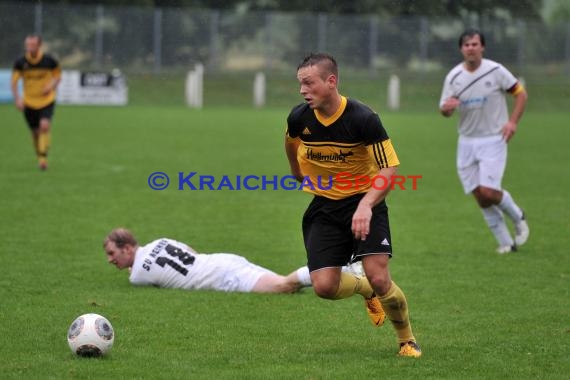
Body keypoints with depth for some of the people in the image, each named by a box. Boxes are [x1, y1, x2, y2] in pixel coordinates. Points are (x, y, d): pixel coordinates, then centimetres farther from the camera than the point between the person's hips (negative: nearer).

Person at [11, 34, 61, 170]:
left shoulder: (49, 61, -11)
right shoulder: (20, 62, -9)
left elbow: (58, 75, 5)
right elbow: (14, 81, -2)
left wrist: (52, 86, -14)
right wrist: (17, 99, -15)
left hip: (47, 101, -2)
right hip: (29, 102, 2)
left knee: (44, 126, -23)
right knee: (35, 132, 7)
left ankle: (43, 157, -16)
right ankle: (40, 157, 29)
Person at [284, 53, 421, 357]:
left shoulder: (363, 118, -21)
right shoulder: (299, 118, -8)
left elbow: (389, 169, -20)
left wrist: (366, 205, -34)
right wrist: (299, 176, 31)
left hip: (364, 202, -4)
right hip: (324, 206, 4)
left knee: (379, 279, -19)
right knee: (324, 286, -11)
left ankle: (407, 340, 8)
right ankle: (365, 290, 26)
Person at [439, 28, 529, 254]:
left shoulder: (496, 71, -9)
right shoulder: (453, 77, 0)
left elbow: (520, 93, 1)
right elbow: (444, 111, 5)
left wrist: (513, 121, -12)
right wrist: (447, 107, -20)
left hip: (493, 140, -4)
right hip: (467, 141, 4)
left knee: (488, 191, -16)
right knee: (479, 196, 2)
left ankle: (518, 217, 14)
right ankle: (505, 242, 15)